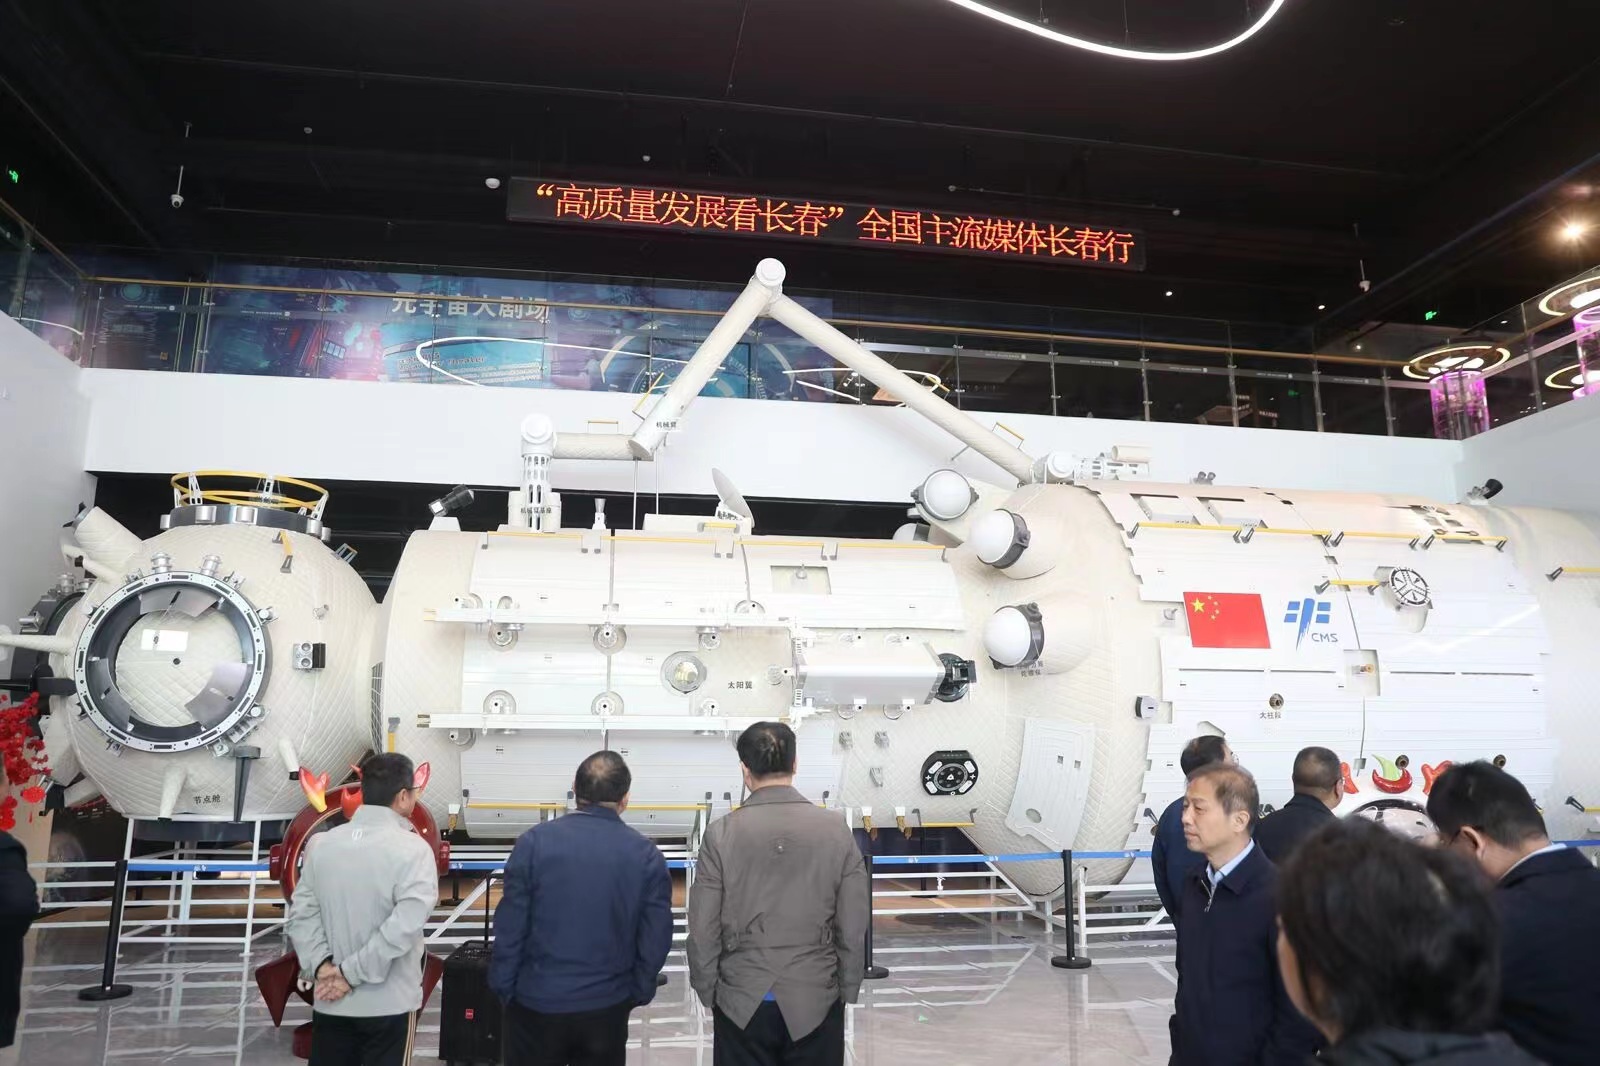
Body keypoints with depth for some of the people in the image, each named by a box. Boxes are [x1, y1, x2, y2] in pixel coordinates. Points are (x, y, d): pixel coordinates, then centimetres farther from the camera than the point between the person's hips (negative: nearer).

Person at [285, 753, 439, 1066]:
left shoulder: (321, 843, 1)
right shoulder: (412, 848, -15)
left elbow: (301, 914, -1)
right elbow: (404, 926, -22)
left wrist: (321, 965, -7)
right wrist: (351, 973, -14)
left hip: (330, 1002, 5)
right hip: (389, 1004, -4)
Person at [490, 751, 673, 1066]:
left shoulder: (535, 842, -12)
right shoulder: (647, 856, -9)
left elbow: (510, 926, -7)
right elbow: (655, 938, -4)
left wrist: (503, 987, 5)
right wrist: (638, 993, 10)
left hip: (538, 1003, 0)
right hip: (607, 1007, 1)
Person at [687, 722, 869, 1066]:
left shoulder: (721, 834, -10)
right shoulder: (836, 829, -7)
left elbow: (703, 930, -6)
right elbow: (854, 925, -3)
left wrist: (708, 992, 8)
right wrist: (847, 990, 9)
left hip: (741, 1001, 0)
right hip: (817, 1001, 1)